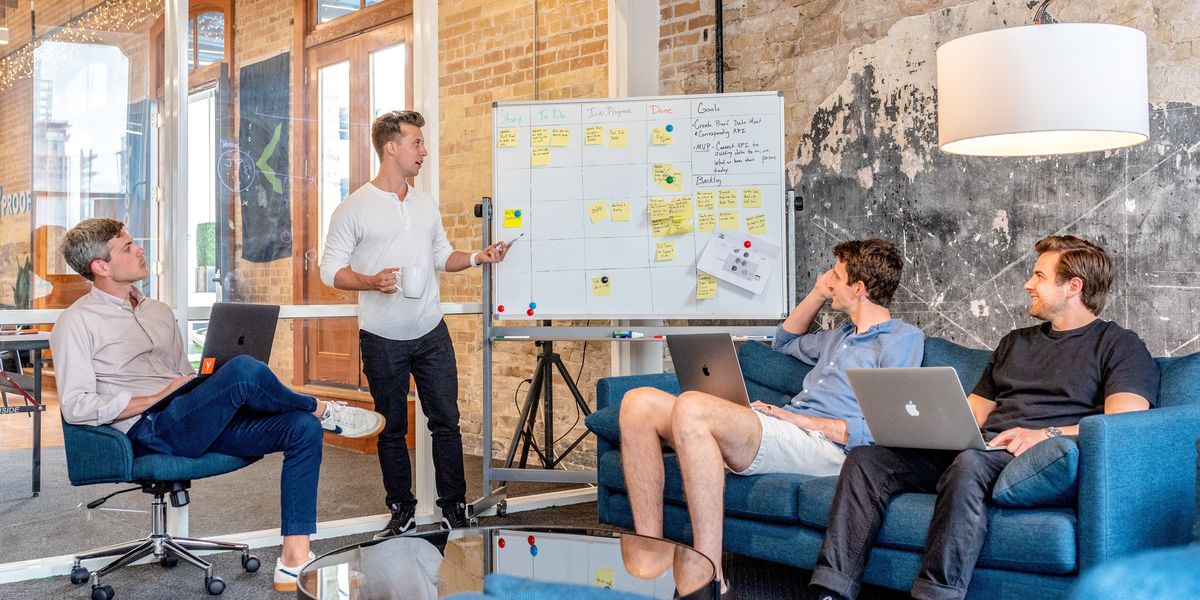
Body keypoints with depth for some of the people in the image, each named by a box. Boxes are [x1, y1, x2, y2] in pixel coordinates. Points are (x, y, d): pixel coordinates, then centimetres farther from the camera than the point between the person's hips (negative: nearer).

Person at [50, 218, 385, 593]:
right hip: (149, 432, -8)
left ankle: (294, 563, -19)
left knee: (303, 429, -15)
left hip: (200, 424, 8)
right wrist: (158, 398, -12)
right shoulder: (77, 323, 1)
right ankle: (322, 409, 0)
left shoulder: (159, 312, 24)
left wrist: (211, 389, 6)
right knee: (244, 370, -31)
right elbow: (76, 407, -9)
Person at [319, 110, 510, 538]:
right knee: (392, 429, 8)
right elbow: (331, 269, -7)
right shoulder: (354, 209, -6)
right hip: (382, 340, -4)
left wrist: (476, 258, 2)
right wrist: (372, 282, -24)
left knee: (446, 421, 4)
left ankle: (454, 508, 15)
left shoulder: (426, 205, 11)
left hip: (431, 334, 4)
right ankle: (401, 511, 21)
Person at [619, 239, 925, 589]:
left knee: (691, 407, -34)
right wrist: (818, 293, 35)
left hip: (822, 445, -9)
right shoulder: (842, 336, 30)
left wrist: (803, 420, -10)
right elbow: (784, 343, 50)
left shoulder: (903, 338, 2)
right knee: (639, 403, -9)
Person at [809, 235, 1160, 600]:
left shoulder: (1119, 346, 8)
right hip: (977, 449, 7)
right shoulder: (1014, 342, 30)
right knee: (866, 458, -14)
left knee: (970, 464, -40)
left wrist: (1047, 434, -23)